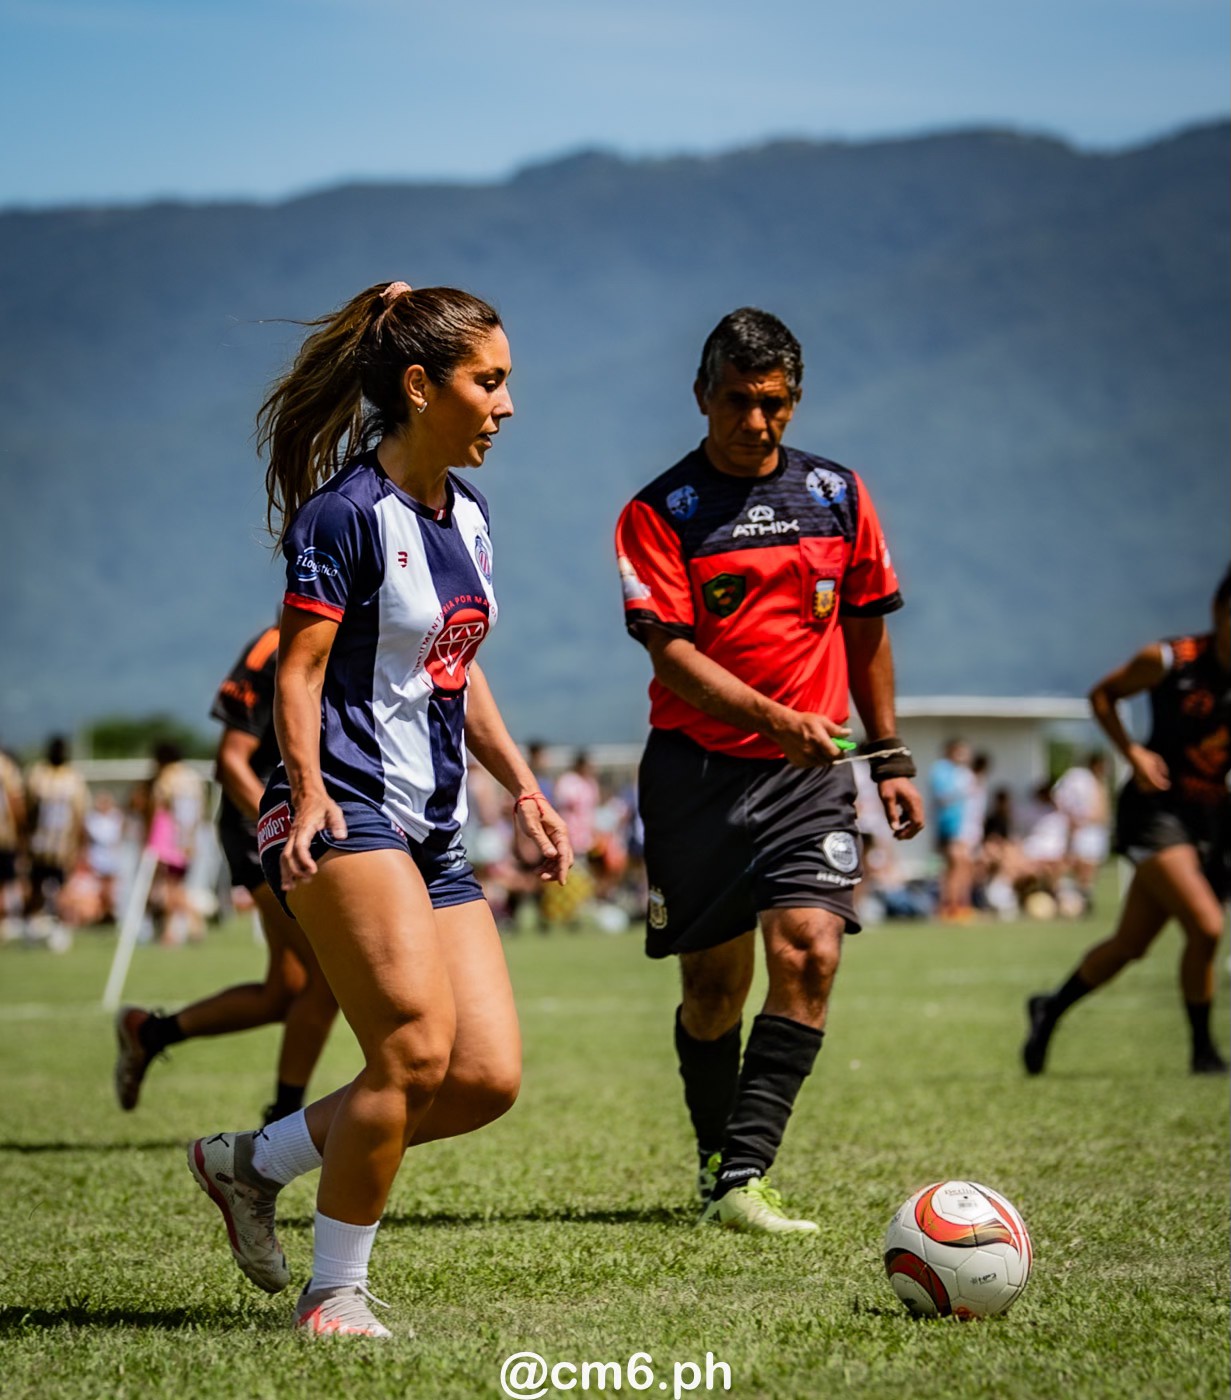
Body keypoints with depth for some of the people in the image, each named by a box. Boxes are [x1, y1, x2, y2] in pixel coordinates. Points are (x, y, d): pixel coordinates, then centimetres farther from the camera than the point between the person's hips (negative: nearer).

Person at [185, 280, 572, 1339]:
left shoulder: (466, 514, 16)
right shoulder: (347, 513, -9)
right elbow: (301, 669, -13)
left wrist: (524, 789, 20)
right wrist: (308, 794, -26)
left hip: (435, 833, 9)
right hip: (347, 817, -9)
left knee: (489, 1077, -2)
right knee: (417, 1050, -19)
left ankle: (255, 1161, 14)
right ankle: (336, 1293, -4)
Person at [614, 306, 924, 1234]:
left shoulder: (837, 495, 8)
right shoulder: (660, 512, -4)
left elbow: (865, 628, 18)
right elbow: (672, 652, -14)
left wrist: (889, 756, 17)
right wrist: (779, 721, -26)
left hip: (811, 772, 2)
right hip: (698, 768, -2)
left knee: (809, 950, -15)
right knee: (714, 985, 4)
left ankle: (742, 1176, -15)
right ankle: (716, 1160, 25)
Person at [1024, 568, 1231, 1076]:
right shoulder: (1171, 660, -12)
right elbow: (1102, 695, 3)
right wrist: (1132, 752, -9)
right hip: (1156, 806, -4)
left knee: (1130, 945, 10)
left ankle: (1050, 1009, 34)